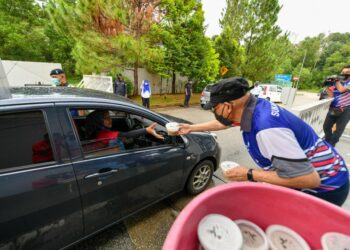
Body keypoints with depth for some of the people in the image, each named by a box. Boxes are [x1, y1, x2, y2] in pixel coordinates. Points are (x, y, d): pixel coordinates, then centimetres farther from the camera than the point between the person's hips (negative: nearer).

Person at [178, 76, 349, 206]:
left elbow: (309, 179, -33)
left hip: (325, 187, -7)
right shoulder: (251, 108, -10)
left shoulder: (266, 129, -37)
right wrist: (191, 128, 14)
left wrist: (250, 175, -26)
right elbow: (223, 122, 7)